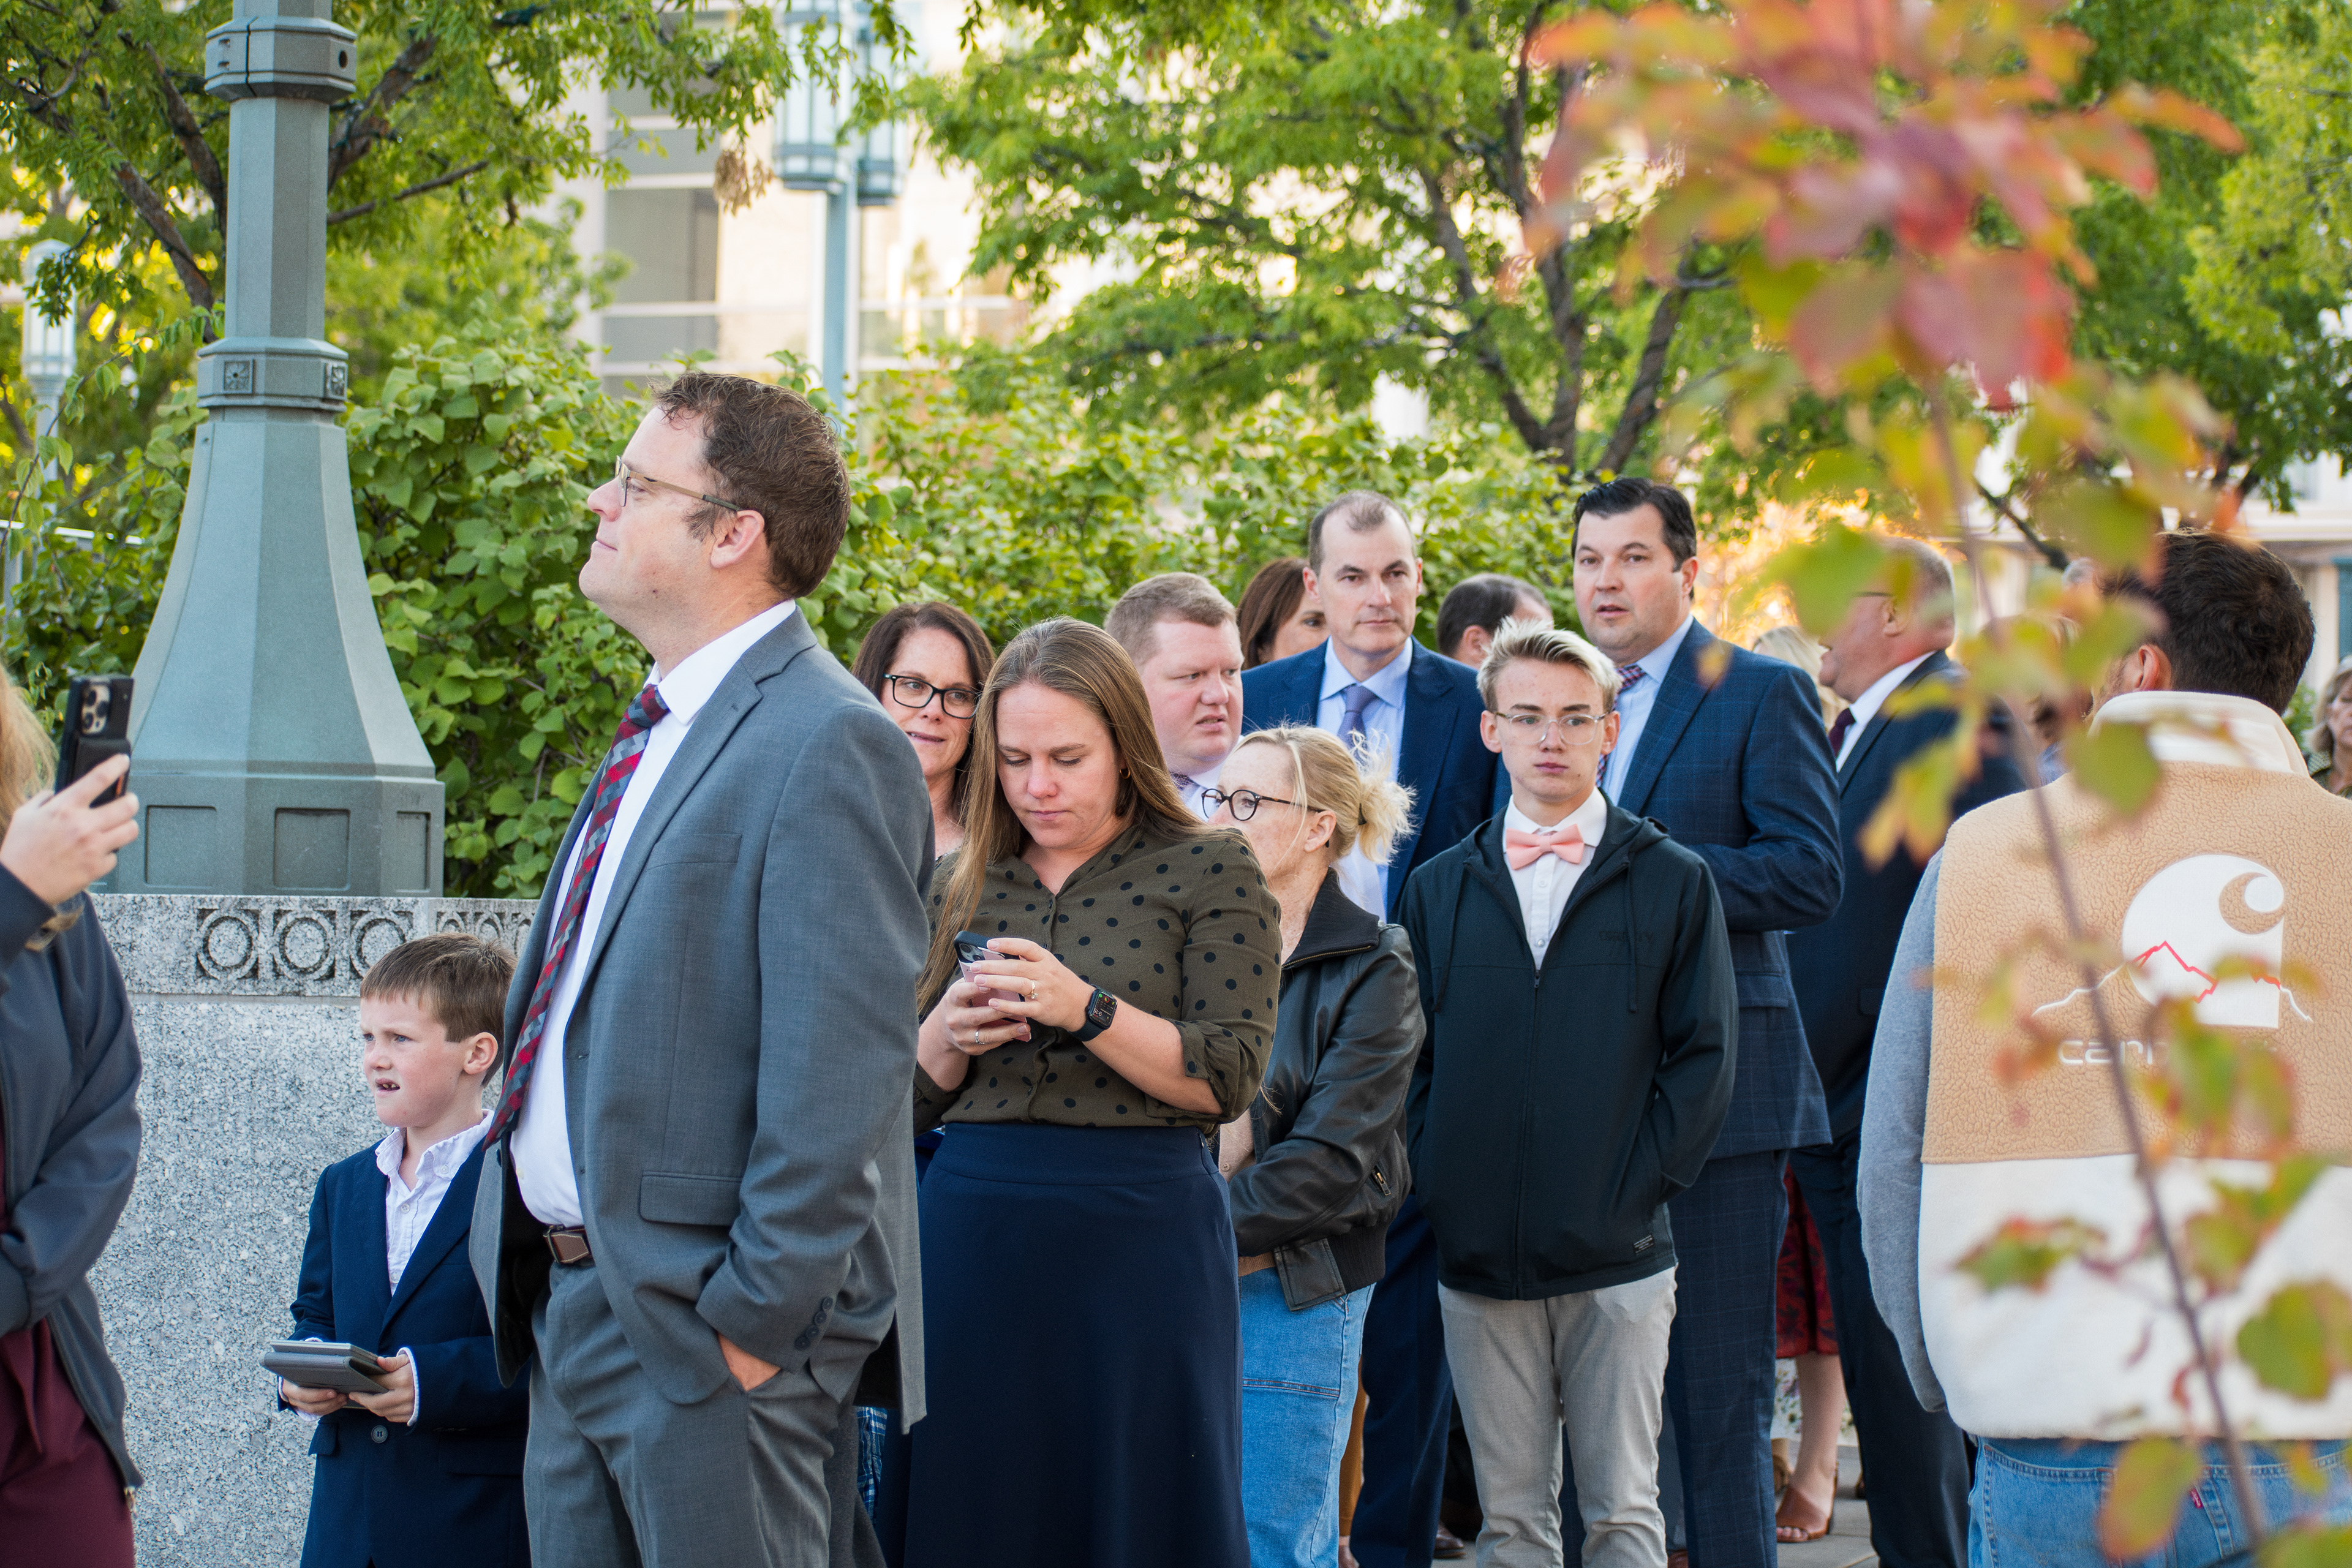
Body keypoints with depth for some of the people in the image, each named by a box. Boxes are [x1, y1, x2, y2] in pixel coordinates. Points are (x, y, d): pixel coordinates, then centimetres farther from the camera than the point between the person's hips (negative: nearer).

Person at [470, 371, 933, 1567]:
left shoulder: (827, 747, -15)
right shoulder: (660, 736, 16)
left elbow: (838, 1075, -20)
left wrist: (755, 1321, -20)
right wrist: (539, 1273, 16)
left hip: (705, 1330, -9)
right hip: (571, 1312, 9)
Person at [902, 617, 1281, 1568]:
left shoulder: (1209, 873, 2)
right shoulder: (962, 888, 13)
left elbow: (1229, 1079, -8)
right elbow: (910, 1099, 14)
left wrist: (1086, 1009, -19)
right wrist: (948, 1033, -7)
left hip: (1137, 1235, -3)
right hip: (973, 1233, 3)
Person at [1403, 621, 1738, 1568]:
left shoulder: (1674, 884, 3)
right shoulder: (1440, 889, 10)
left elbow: (1704, 1060, 0)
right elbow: (1408, 1058, 11)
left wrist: (1633, 1192, -9)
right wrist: (1436, 1188, -2)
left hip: (1618, 1261, -2)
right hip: (1478, 1259, 2)